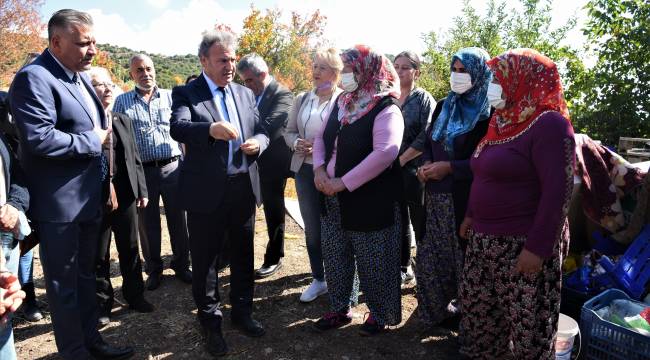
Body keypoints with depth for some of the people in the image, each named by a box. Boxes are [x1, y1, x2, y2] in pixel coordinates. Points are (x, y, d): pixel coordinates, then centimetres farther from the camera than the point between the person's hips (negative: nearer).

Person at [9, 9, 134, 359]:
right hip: (57, 204, -9)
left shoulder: (81, 77, 12)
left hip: (87, 198, 9)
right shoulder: (34, 77, -17)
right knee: (64, 284, 8)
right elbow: (38, 139, -29)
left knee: (85, 276, 21)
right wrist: (94, 141, -18)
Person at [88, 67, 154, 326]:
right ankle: (102, 304, 27)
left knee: (130, 250, 16)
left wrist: (141, 190, 10)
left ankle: (134, 295, 34)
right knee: (99, 256, 10)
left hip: (126, 195, 5)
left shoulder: (123, 120, 9)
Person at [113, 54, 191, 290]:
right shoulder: (122, 102, 5)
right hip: (142, 171, 0)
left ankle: (181, 264, 25)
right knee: (147, 223, 10)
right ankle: (153, 270, 26)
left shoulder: (170, 97, 7)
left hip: (172, 167, 0)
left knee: (178, 219, 8)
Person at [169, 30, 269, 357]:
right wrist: (210, 129, -43)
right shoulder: (186, 93, -5)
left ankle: (241, 313, 38)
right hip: (207, 192, -4)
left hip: (244, 188, 5)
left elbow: (262, 133, 9)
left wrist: (257, 143, -15)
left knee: (243, 255, 18)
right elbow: (177, 128, -23)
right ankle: (211, 324, 29)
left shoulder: (246, 94, 10)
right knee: (205, 260, 9)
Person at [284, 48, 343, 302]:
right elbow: (289, 132, 13)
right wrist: (296, 143, -8)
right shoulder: (301, 99, 11)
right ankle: (318, 279, 30)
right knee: (311, 228, 13)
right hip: (305, 170, 5)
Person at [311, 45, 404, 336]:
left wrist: (343, 183, -25)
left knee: (372, 263, 8)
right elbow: (321, 137, 13)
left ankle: (380, 313, 31)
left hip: (368, 201, -7)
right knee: (334, 257, 17)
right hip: (333, 199, 7)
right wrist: (319, 169, -6)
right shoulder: (341, 103, 9)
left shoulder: (386, 109, -15)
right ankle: (340, 309, 36)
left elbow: (384, 154, -27)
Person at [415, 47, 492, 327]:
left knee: (464, 260, 3)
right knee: (429, 258, 12)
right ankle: (436, 311, 33)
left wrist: (449, 167, -17)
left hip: (466, 199, -6)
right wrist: (426, 163, -2)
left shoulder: (489, 112, -8)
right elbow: (429, 142, 19)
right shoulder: (445, 106, 14)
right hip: (437, 198, 6)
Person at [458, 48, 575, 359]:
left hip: (523, 243, -9)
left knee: (528, 318, 5)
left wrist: (538, 248, -22)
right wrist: (472, 215, 19)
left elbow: (558, 191, -20)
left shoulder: (549, 124, -15)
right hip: (485, 239, 9)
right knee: (477, 308, 18)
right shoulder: (503, 121, 12)